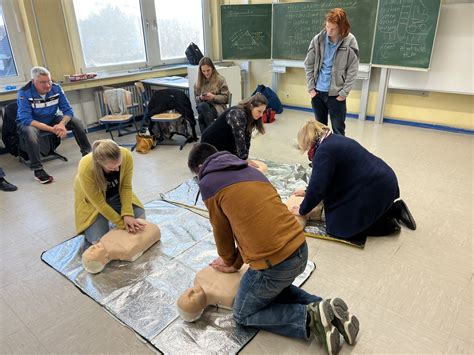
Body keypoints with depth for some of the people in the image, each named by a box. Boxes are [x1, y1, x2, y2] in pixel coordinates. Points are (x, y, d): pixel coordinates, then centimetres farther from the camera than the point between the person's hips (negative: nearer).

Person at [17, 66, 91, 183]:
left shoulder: (56, 88, -13)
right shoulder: (24, 93, -25)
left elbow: (68, 110, -13)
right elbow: (26, 120, -31)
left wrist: (62, 124, -35)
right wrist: (52, 129, -40)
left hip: (51, 120, 4)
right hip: (30, 123, -4)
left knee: (77, 122, -13)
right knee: (30, 132, -38)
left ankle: (87, 154, 6)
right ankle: (38, 170, -27)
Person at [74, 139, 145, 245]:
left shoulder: (126, 156, -31)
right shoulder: (85, 169, -38)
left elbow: (126, 187, -18)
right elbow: (99, 203, -28)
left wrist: (127, 214, -27)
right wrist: (122, 224, -25)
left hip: (116, 194, 3)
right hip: (92, 200, -3)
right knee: (99, 240, -15)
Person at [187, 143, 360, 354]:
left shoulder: (208, 183, -1)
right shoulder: (251, 170, 19)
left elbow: (221, 232, 6)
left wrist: (229, 262, 27)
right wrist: (236, 263, 30)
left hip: (274, 262, -7)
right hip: (300, 250, 8)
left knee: (243, 315, 19)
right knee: (276, 289, 36)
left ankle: (310, 318, 2)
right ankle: (323, 308, 15)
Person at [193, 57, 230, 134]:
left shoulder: (220, 79, 3)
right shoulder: (198, 82, 13)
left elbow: (225, 98, 0)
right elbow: (196, 99, 14)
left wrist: (213, 97, -17)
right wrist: (200, 98, -10)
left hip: (218, 107, -3)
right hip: (203, 106, 3)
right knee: (202, 105, -36)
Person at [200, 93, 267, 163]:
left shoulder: (249, 116, -2)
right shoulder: (238, 114, -29)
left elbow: (247, 138, -4)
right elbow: (239, 139, -34)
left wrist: (245, 159, -10)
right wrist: (244, 160, -34)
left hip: (225, 145, 8)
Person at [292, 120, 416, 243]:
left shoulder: (324, 151, -18)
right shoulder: (334, 140, 13)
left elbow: (317, 187, -17)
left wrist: (302, 210, -2)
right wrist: (308, 192, 31)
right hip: (382, 181, 10)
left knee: (338, 228, -2)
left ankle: (387, 224, 3)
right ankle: (395, 209, 22)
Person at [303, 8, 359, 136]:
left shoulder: (350, 42, -9)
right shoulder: (317, 40, -3)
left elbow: (352, 71, -7)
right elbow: (308, 65, 3)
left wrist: (344, 93, -12)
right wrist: (311, 88, -2)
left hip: (336, 94, -2)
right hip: (317, 92, 3)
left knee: (338, 130, 5)